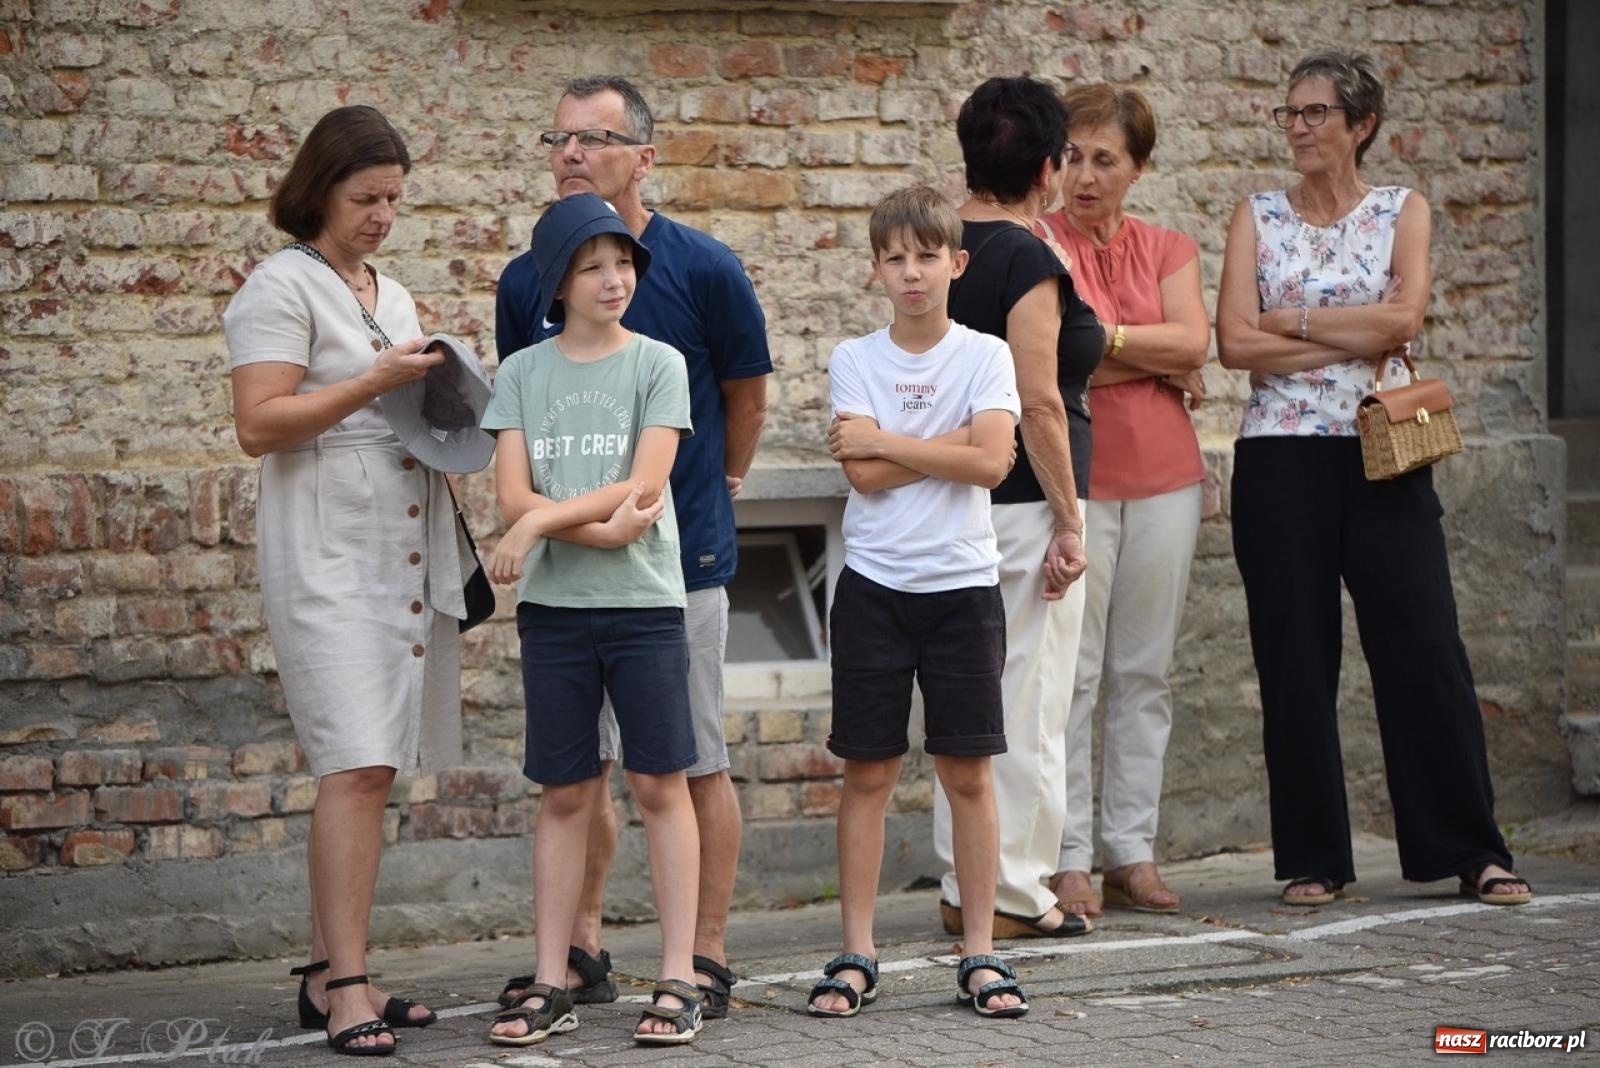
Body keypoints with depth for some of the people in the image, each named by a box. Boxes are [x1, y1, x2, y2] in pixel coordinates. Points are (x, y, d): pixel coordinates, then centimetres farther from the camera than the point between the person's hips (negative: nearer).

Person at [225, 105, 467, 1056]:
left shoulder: (393, 297, 21)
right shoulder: (284, 287, -4)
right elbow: (259, 424, -14)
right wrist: (376, 382, -17)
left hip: (408, 557, 8)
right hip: (327, 557, -8)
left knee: (369, 769, 6)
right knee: (359, 765, -16)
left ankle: (328, 972, 11)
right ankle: (347, 985, -16)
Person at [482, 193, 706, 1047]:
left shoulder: (658, 365, 1)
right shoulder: (523, 373, 7)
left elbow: (643, 486, -9)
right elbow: (513, 497, -3)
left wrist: (543, 521, -15)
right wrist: (601, 527, -15)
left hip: (644, 602, -2)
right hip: (553, 605, 2)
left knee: (660, 784, -1)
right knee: (564, 794, 6)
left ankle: (678, 979, 3)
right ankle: (551, 985, 10)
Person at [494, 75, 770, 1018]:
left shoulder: (704, 270, -9)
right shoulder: (526, 282, 2)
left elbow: (748, 394, 6)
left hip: (681, 550, -4)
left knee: (698, 762, 1)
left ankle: (709, 957, 7)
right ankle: (582, 950, 18)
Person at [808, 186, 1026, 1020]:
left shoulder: (985, 356, 1)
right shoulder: (854, 360, 2)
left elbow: (991, 461, -14)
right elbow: (865, 476, -10)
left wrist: (885, 441, -10)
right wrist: (950, 446, -11)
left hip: (963, 583, 0)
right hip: (874, 584, 0)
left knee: (968, 772, 3)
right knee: (868, 772, 3)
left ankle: (980, 953, 10)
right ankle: (856, 955, 9)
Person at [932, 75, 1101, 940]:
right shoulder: (1028, 260, -14)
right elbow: (1038, 401, -18)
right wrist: (1068, 522, -14)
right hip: (1021, 503, -8)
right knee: (1027, 703, -1)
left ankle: (963, 885, 18)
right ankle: (1014, 892, 3)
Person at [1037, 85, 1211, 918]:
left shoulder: (1167, 251, 12)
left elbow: (1192, 342, -4)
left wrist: (1097, 335, -11)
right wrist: (1160, 362, -7)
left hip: (1162, 475, 4)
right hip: (1069, 476, -4)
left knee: (1145, 671, 6)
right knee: (1070, 672, -6)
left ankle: (1132, 854, 11)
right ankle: (1067, 859, -2)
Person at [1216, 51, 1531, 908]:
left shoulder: (1402, 211, 6)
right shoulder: (1258, 217, 7)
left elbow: (1404, 316, -11)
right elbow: (1234, 341, -5)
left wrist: (1291, 320, -8)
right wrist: (1358, 340, -8)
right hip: (1279, 460, 1)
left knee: (1425, 649, -3)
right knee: (1295, 661, 3)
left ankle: (1471, 850, 5)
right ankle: (1312, 859, 11)